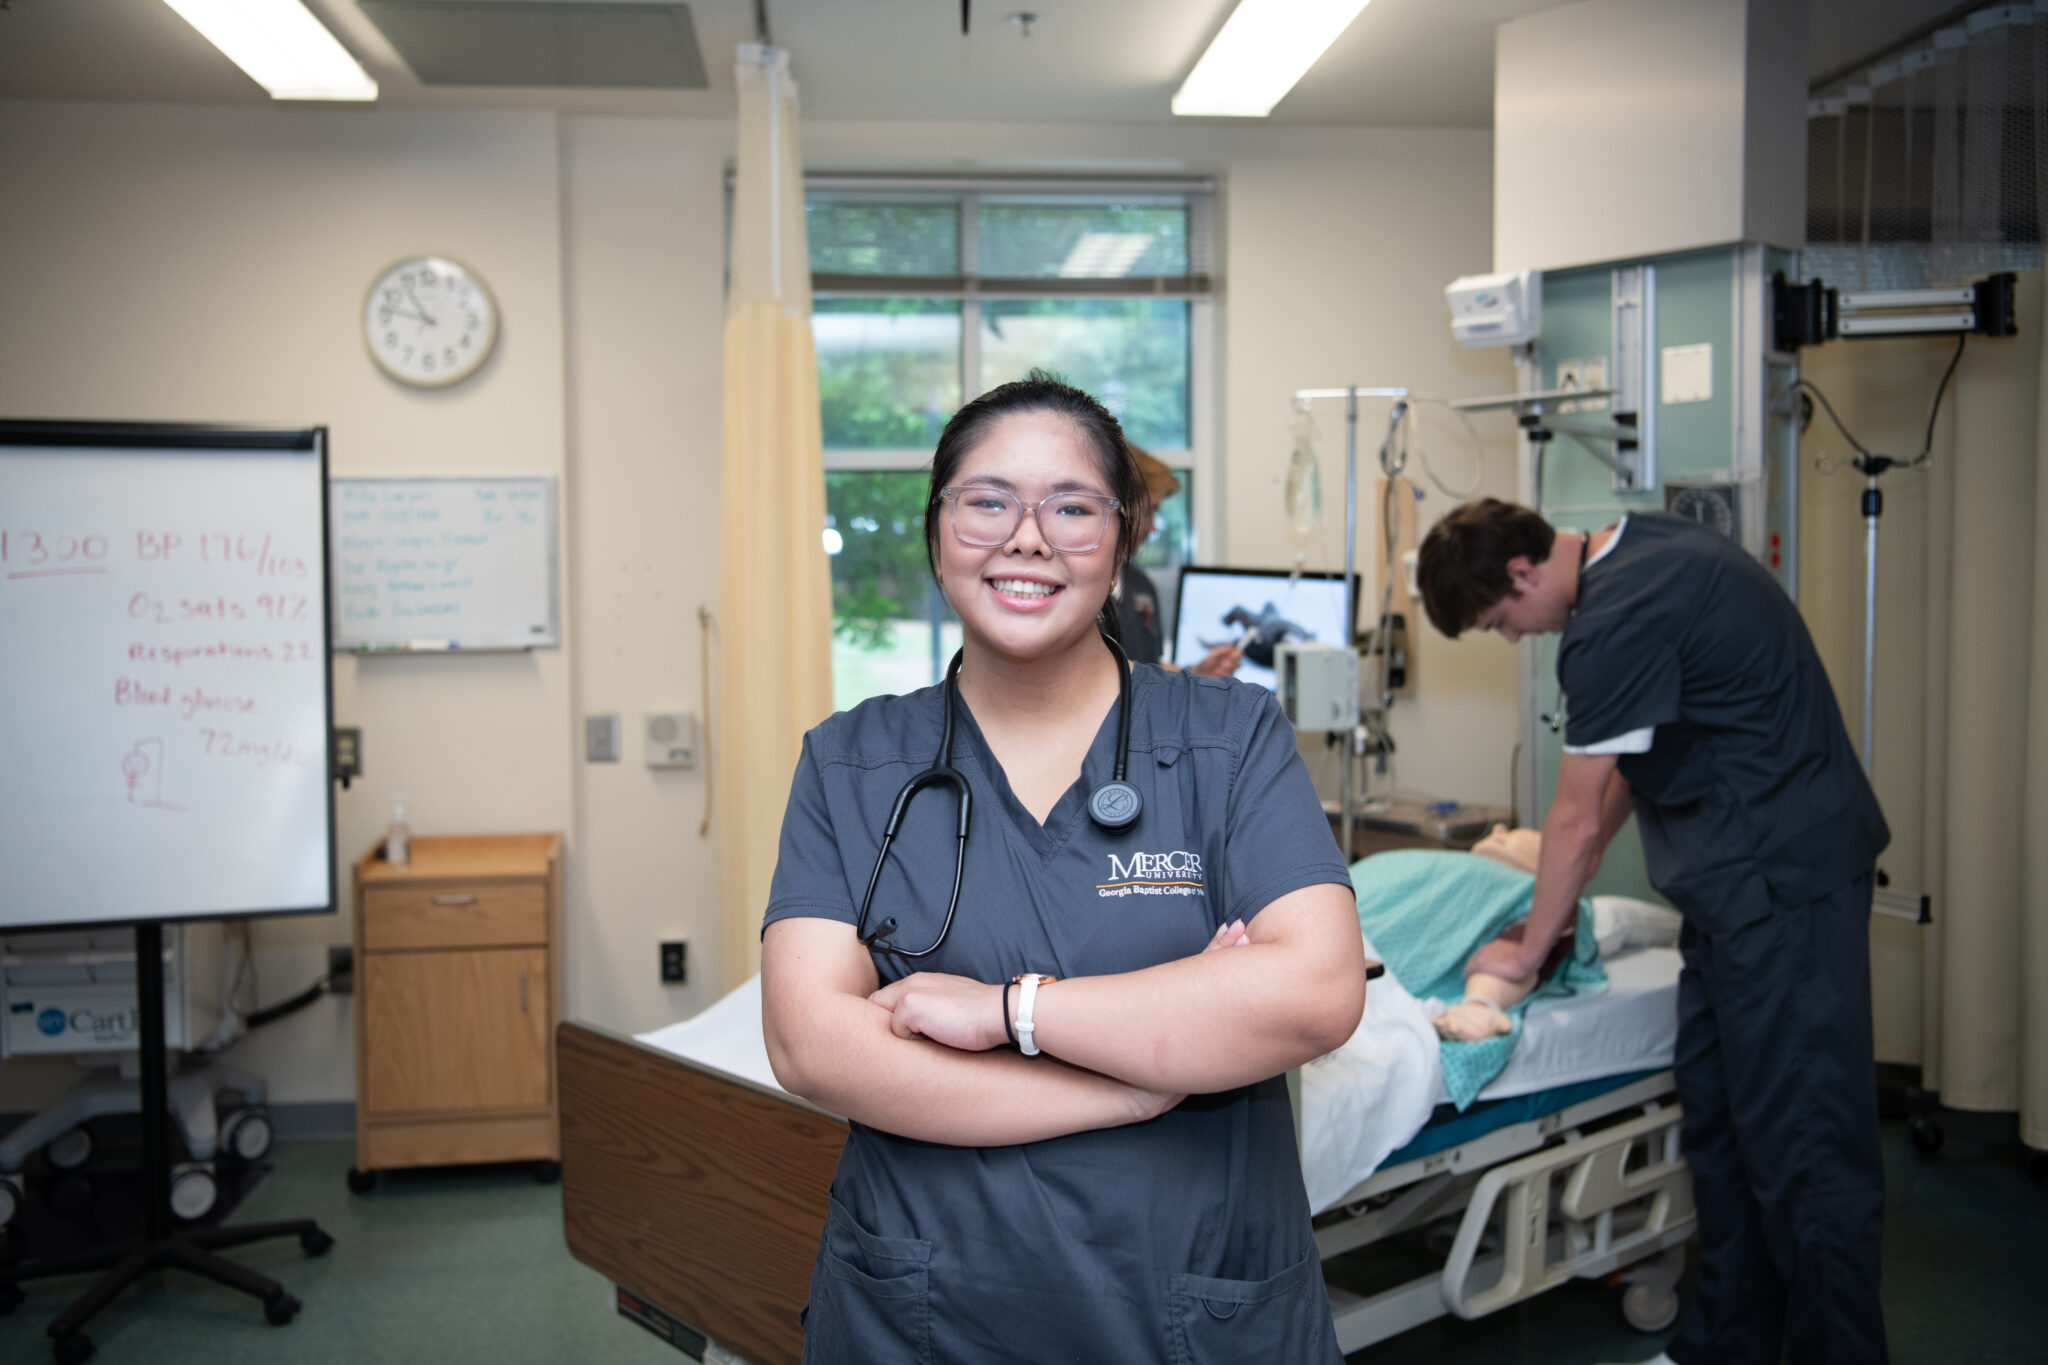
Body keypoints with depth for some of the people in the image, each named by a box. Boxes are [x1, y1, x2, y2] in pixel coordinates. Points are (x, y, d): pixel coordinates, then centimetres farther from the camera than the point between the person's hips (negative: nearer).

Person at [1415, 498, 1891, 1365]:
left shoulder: (1613, 625, -19)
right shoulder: (1642, 549, 11)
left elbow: (1578, 817, -10)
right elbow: (1632, 761, 19)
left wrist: (1529, 950, 3)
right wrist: (1565, 891, 19)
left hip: (1780, 878, -10)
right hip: (1735, 880, 10)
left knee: (1797, 1139, -5)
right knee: (1718, 1115, 13)